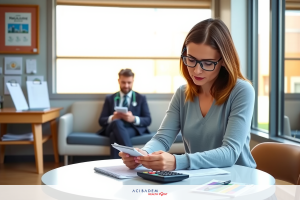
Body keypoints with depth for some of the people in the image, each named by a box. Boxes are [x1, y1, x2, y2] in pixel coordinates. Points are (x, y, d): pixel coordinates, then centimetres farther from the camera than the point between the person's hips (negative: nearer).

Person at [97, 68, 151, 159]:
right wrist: (112, 118, -11)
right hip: (113, 127, 1)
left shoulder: (141, 98, 19)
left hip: (132, 128, -1)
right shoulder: (110, 99, 22)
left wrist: (133, 119, -15)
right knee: (117, 122, -38)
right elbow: (101, 120, 14)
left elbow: (148, 120, 8)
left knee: (115, 134, -37)